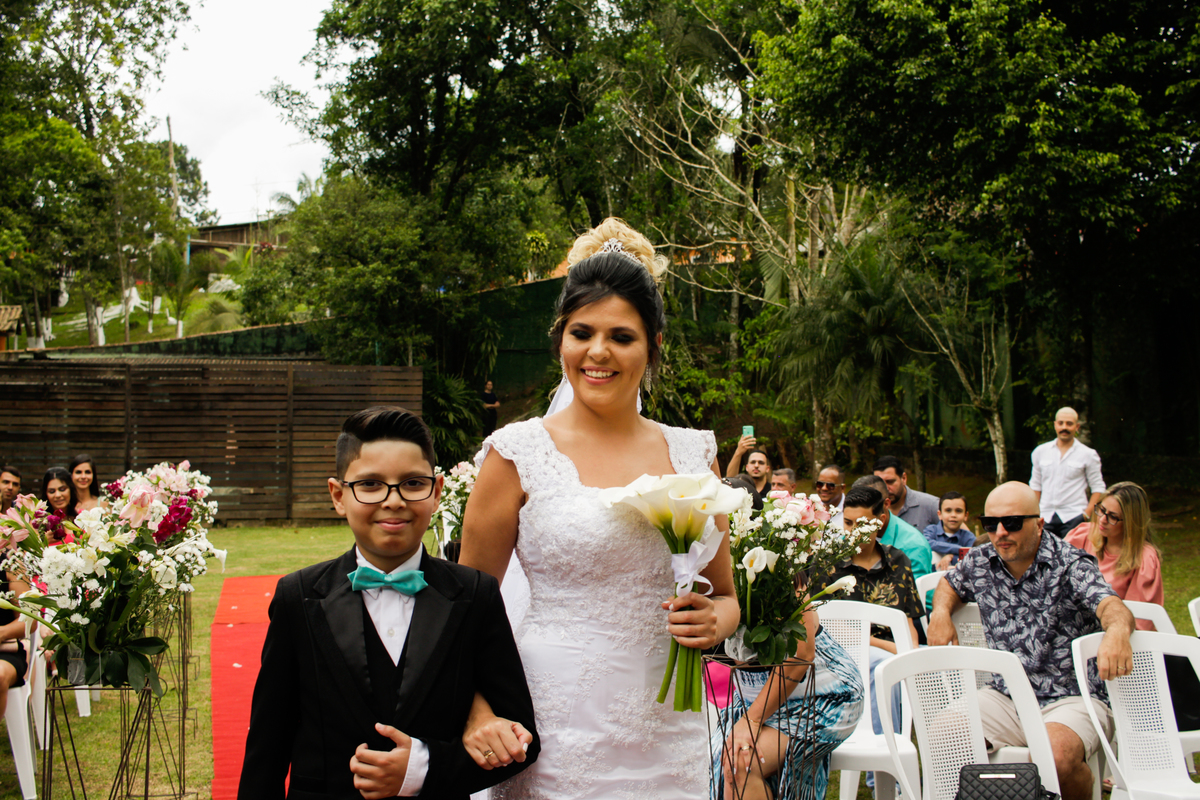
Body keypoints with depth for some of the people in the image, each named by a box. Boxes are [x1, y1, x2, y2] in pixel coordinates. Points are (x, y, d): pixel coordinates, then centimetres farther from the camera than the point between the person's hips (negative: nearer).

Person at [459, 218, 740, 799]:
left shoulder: (692, 452, 6)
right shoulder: (518, 453, -4)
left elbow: (725, 593, 16)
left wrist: (717, 619, -7)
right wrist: (478, 716, -16)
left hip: (669, 732, 4)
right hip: (557, 738, -3)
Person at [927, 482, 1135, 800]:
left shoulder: (1070, 564, -9)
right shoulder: (980, 562, 7)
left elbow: (1110, 605, -27)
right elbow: (950, 583, 30)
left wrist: (1117, 630, -52)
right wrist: (940, 612, 7)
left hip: (1070, 699, -4)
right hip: (1005, 699, 5)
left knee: (1055, 755, -33)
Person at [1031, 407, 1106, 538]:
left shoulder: (1088, 454, 4)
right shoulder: (1040, 452, 11)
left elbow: (1098, 487, 4)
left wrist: (1087, 514, -8)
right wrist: (1035, 513, 8)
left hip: (1073, 517, -2)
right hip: (1045, 517, 3)